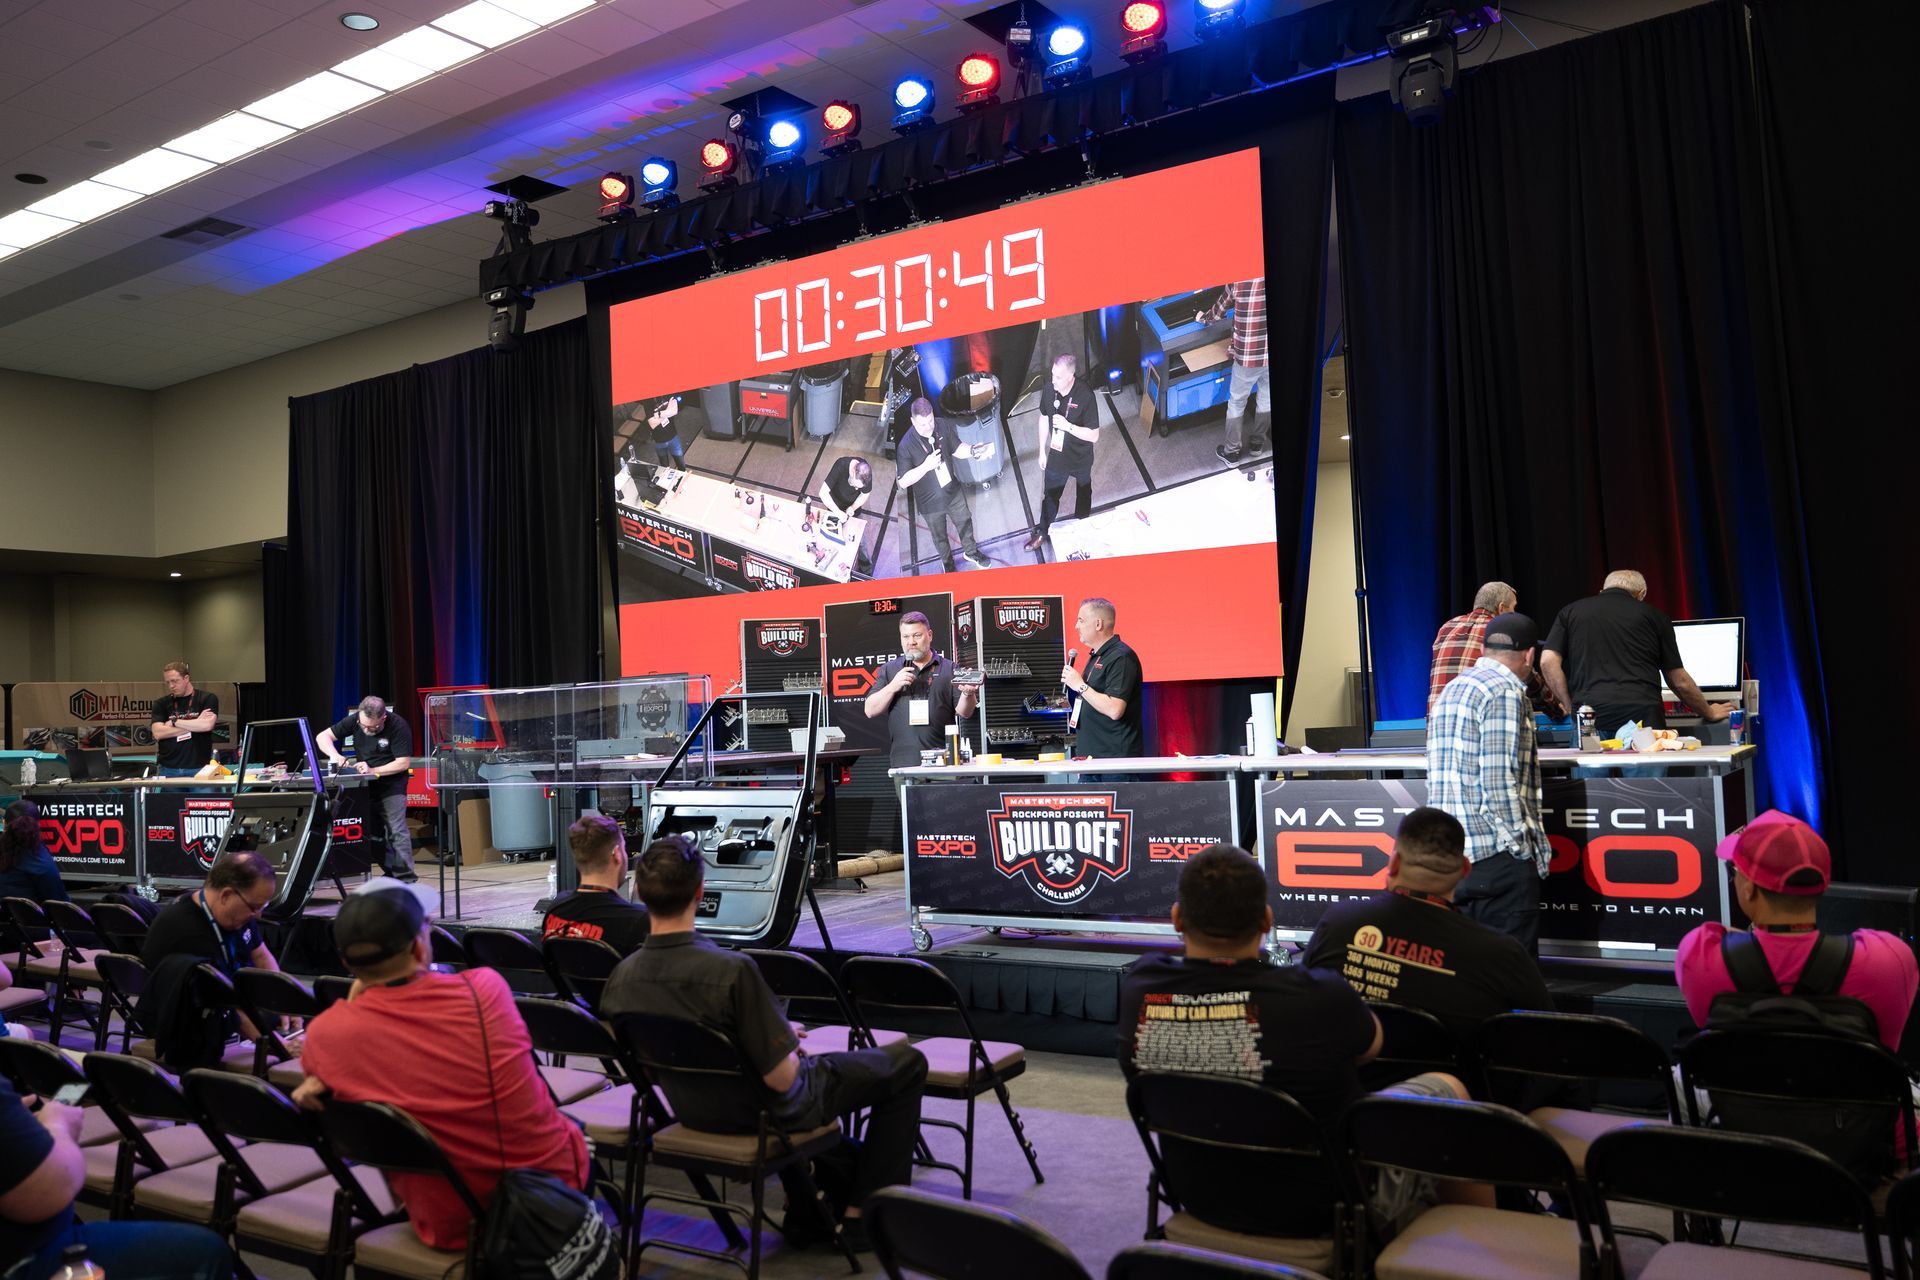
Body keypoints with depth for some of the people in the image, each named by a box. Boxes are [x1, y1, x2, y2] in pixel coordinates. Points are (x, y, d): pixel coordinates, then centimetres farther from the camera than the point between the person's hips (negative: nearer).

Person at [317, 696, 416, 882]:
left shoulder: (398, 727, -17)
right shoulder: (354, 720, -3)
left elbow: (404, 762, -18)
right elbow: (323, 737, 1)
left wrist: (373, 771, -27)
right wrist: (334, 755, -19)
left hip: (392, 785, -6)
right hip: (365, 785, 6)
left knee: (396, 830, -13)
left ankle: (406, 879, -13)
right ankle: (390, 874, 13)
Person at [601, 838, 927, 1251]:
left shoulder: (620, 980, -15)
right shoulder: (732, 970, -35)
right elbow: (782, 1079, -29)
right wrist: (789, 1041, -4)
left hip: (694, 1113, 7)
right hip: (765, 1112, -6)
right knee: (907, 1063, 11)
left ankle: (803, 1203, 35)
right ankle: (861, 1213, 14)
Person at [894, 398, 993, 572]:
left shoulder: (943, 428, -17)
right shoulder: (906, 445, -29)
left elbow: (957, 449, 0)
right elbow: (903, 482, -25)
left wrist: (972, 450, -22)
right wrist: (926, 466, -37)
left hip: (954, 492, 3)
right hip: (930, 502, -3)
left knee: (965, 522, 26)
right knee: (940, 536, 22)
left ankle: (970, 551, 54)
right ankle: (947, 562, 50)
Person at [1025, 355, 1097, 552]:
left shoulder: (1085, 397, -30)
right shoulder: (1049, 390, -17)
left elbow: (1094, 436, -25)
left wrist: (1068, 426, -37)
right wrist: (1042, 451, 6)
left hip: (1081, 459, -2)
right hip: (1057, 456, 2)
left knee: (1084, 493, 26)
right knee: (1050, 496, 19)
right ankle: (1042, 532, 40)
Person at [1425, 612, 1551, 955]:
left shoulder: (1451, 690, 17)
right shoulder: (1505, 692, -10)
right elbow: (1500, 782, -18)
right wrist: (1526, 849, -11)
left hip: (1448, 855, 9)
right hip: (1496, 857, -9)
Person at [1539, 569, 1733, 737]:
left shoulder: (1570, 612, 19)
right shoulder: (1653, 615, 18)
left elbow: (1548, 662, 3)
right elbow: (1679, 682, 21)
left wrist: (1570, 706, 11)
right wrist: (1709, 713, 37)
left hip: (1589, 717, 1)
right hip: (1644, 713, 0)